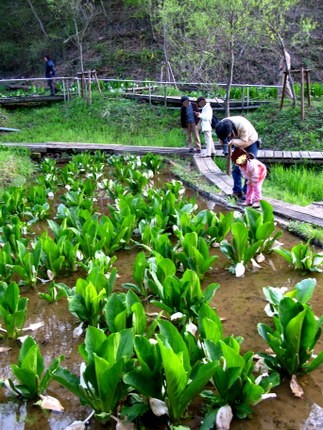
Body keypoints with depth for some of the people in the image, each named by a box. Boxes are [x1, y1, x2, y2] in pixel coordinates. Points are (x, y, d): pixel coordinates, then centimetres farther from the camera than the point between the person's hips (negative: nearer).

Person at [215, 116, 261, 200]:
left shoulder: (242, 125, -39)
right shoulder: (222, 126, -23)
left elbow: (245, 142, -35)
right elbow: (222, 139, -11)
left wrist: (232, 141, -47)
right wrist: (223, 141, -35)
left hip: (250, 142, -5)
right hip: (238, 144, 5)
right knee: (236, 168, -1)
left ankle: (246, 192, -5)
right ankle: (237, 191, 4)